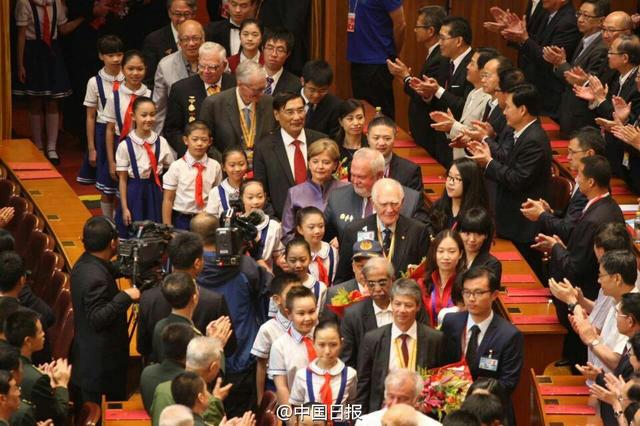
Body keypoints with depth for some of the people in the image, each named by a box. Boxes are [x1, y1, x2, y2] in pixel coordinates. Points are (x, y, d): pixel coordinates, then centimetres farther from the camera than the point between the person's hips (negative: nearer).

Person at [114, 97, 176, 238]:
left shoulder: (161, 143, -2)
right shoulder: (125, 146, -9)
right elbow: (122, 179, -4)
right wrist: (124, 208, -4)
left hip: (156, 194, 2)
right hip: (134, 194, -2)